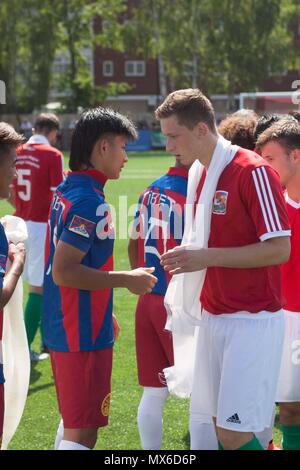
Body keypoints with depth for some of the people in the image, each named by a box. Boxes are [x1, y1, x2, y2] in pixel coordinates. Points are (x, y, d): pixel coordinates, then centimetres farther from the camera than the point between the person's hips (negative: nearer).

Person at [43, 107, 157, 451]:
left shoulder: (66, 191, 11)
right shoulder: (89, 201, -19)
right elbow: (63, 272, -25)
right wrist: (126, 280, -18)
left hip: (62, 328, 10)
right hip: (83, 335, -10)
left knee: (73, 421, 20)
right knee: (82, 432, -7)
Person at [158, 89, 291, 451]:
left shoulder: (253, 172, -14)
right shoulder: (205, 175, 12)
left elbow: (280, 248, -18)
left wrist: (207, 257, -20)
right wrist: (190, 260, 6)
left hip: (251, 321, -8)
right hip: (213, 318, 8)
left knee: (236, 434, -10)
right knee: (220, 424, 9)